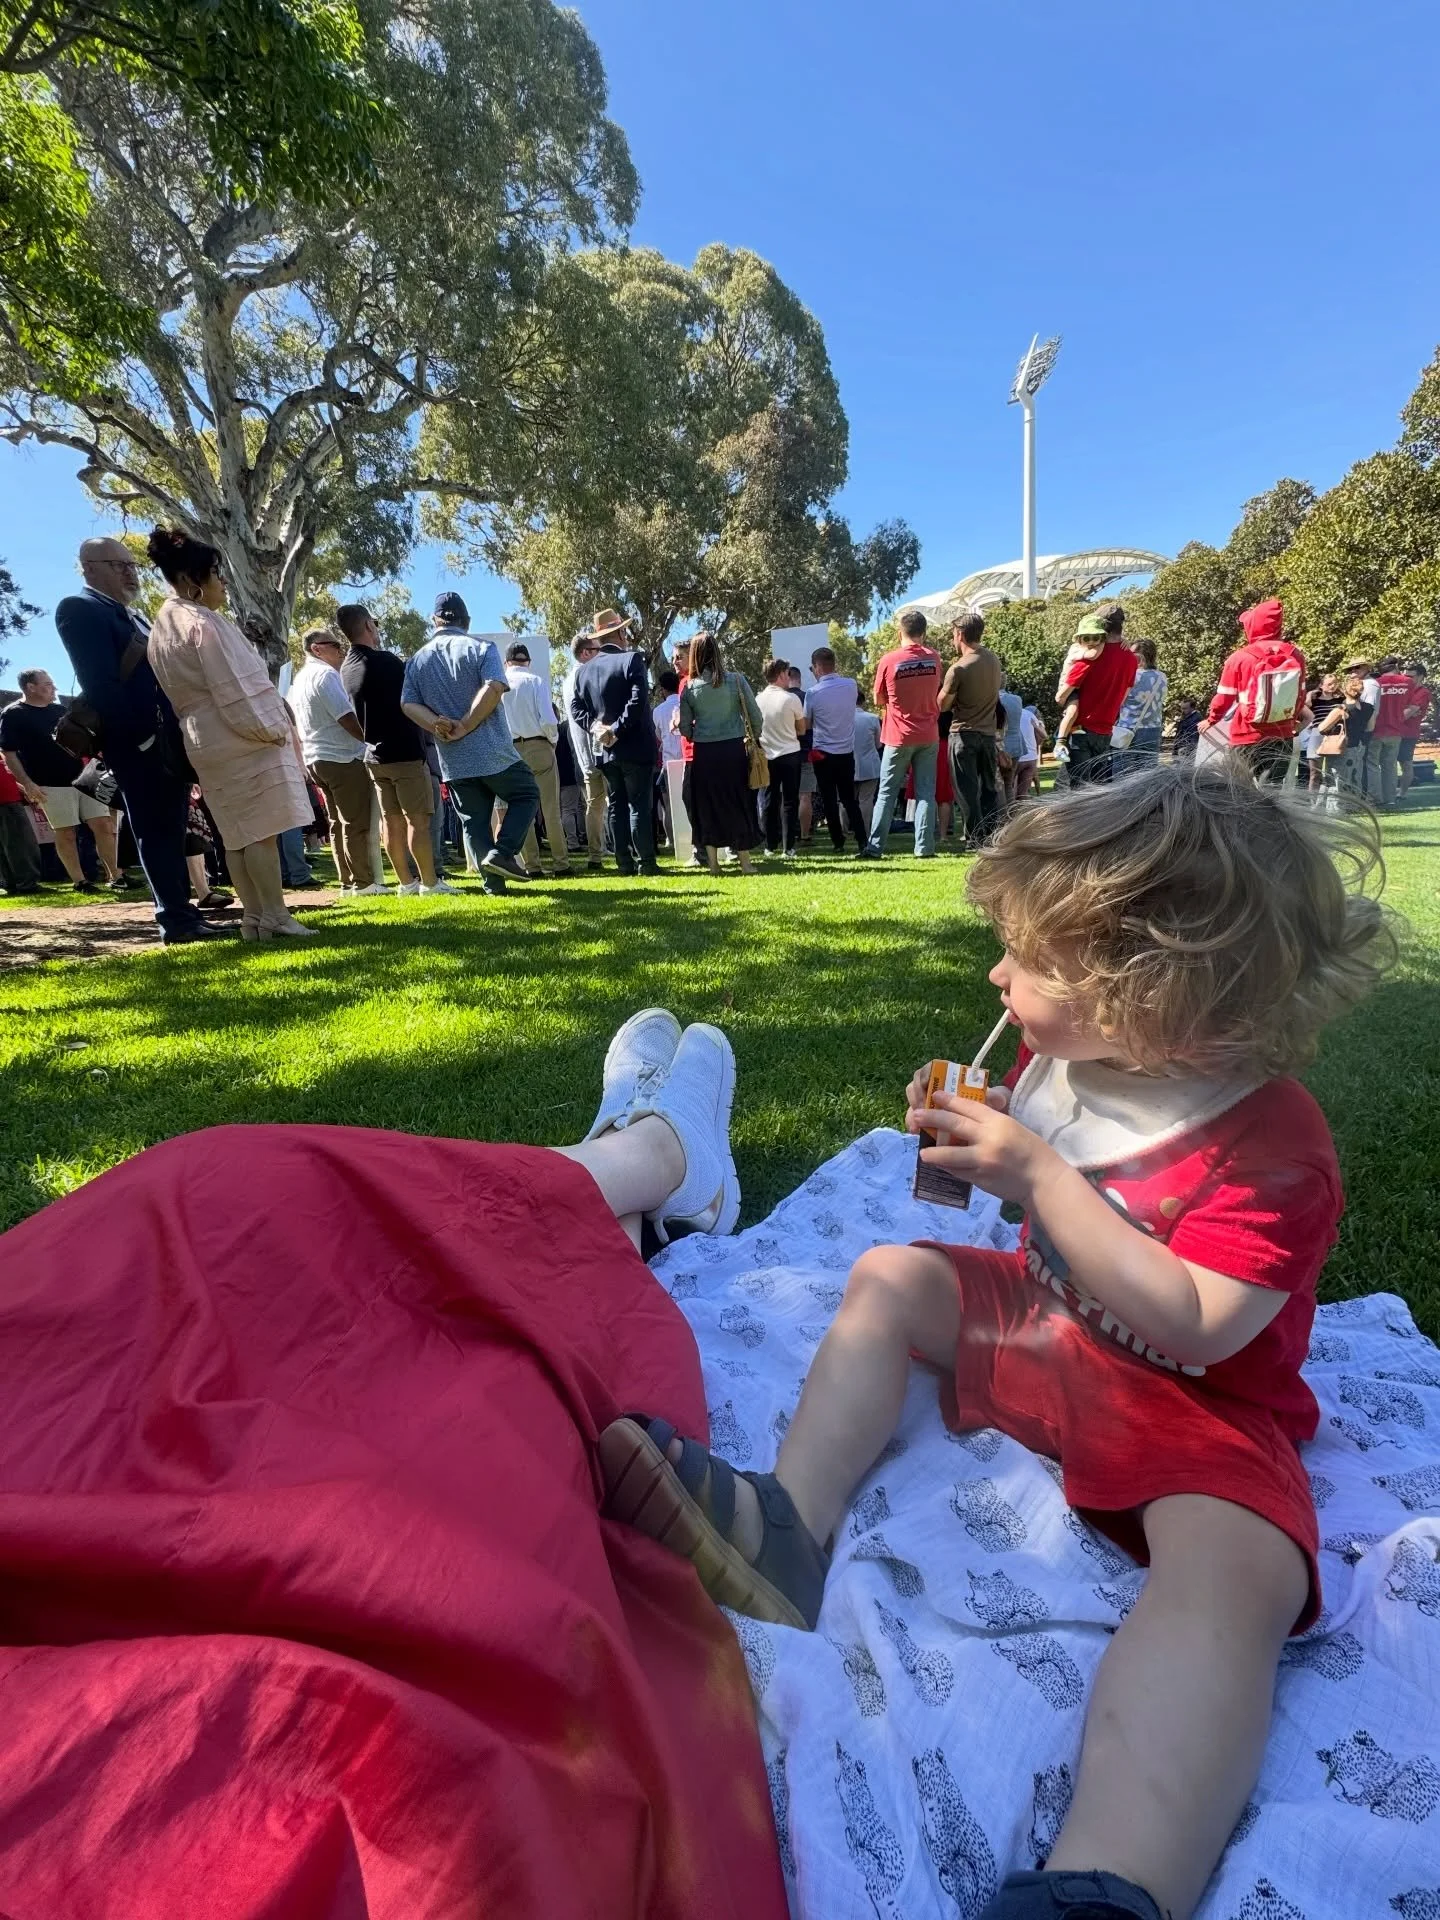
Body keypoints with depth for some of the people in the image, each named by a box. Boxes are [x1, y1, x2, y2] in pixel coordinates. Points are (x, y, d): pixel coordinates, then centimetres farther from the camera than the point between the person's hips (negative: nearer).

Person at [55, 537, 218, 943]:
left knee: (171, 832, 10)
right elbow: (100, 684, -15)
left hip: (168, 741, 8)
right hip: (138, 745, -8)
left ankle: (182, 911, 15)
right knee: (156, 833, -5)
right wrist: (143, 738, -21)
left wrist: (180, 736, 9)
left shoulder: (135, 618, 23)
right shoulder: (78, 609, -4)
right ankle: (176, 920, -2)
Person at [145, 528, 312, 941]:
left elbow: (180, 691, 18)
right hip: (242, 739, -9)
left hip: (206, 741, 9)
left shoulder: (162, 624, 15)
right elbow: (236, 689, -18)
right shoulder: (203, 622, -14)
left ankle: (254, 918, 10)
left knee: (238, 834, 9)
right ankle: (275, 918, -5)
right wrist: (271, 729, -7)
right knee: (261, 831, -7)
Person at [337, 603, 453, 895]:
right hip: (404, 751, -7)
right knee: (418, 818, -4)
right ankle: (430, 881, -2)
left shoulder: (346, 667, 10)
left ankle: (407, 881, 10)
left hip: (374, 754, 7)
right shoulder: (385, 660, -12)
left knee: (391, 820, 6)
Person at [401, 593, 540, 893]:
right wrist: (465, 727, -15)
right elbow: (494, 688, -17)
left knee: (473, 822, 10)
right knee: (526, 795, 14)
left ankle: (492, 882, 7)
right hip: (492, 751, -4)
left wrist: (441, 729, -10)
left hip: (452, 759, 4)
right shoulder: (482, 648, -1)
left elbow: (408, 704, 0)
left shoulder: (416, 661, 11)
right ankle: (502, 852, -3)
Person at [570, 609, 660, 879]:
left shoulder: (584, 669, 9)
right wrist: (618, 729, -16)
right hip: (635, 747, -5)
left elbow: (576, 706, 3)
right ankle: (646, 863, -1)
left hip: (605, 750, 5)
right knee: (640, 805, -2)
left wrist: (596, 727, -5)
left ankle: (624, 863, 10)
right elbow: (637, 700, -20)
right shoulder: (632, 659, -8)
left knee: (617, 807, 10)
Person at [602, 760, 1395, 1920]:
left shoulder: (1273, 1145, -23)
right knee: (890, 1277, -4)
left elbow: (1192, 1328, -30)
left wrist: (1041, 1180, -33)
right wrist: (970, 1133, -10)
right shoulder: (1062, 1056, -4)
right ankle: (792, 1526, -15)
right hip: (1050, 1322, 7)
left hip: (1194, 1402, -6)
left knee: (1234, 1568, -36)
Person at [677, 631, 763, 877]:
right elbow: (756, 716, -1)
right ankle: (744, 861, 11)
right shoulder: (736, 680, -3)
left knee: (707, 805, 10)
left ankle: (713, 862, 12)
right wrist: (754, 738, 17)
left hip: (704, 753, 1)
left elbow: (685, 728, 1)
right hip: (734, 748, 0)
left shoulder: (689, 687, -1)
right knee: (739, 803, 9)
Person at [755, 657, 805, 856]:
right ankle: (788, 847, 0)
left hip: (767, 756, 3)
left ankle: (770, 845, 13)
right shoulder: (791, 699, -9)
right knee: (789, 802, 1)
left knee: (770, 800, 10)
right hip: (789, 754, -3)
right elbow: (801, 731, 2)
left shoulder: (758, 699, 0)